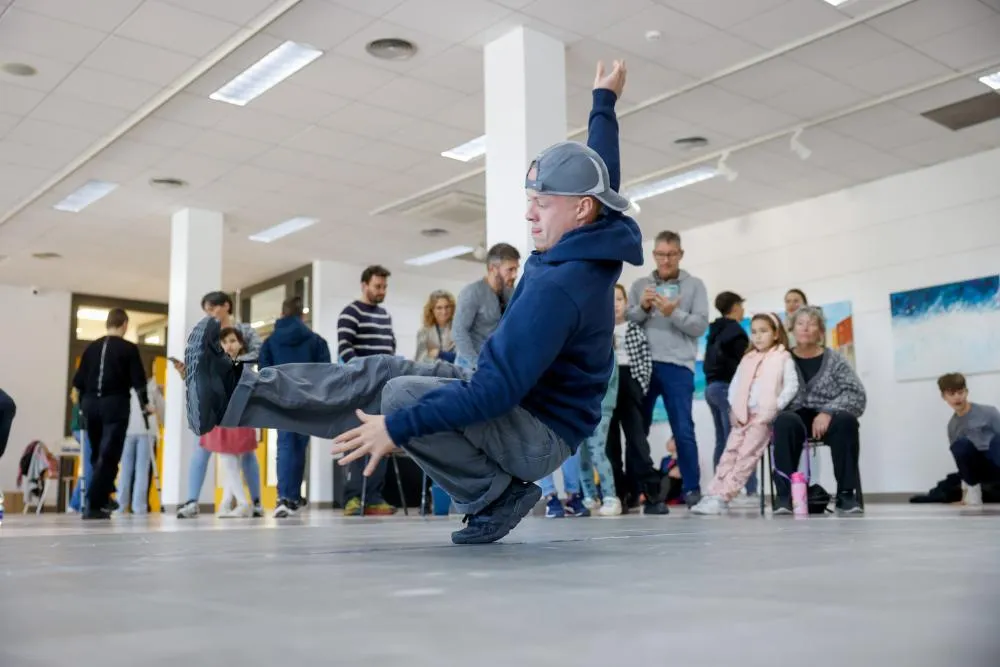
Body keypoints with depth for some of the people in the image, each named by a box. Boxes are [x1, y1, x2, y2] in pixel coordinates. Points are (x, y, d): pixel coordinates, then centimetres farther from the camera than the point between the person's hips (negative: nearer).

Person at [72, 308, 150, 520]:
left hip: (91, 404, 5)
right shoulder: (129, 348, -1)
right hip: (116, 404, -5)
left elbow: (78, 381, 12)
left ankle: (101, 499, 23)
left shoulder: (92, 347, 12)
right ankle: (93, 505, -11)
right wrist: (144, 403, 8)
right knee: (108, 456, -4)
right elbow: (138, 380, -5)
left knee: (97, 454, 17)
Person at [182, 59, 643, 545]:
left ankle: (495, 493, -10)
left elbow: (500, 390, -32)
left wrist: (398, 426, -30)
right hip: (518, 397, 10)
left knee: (404, 395, -26)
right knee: (379, 375, -4)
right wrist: (604, 102, 37)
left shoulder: (559, 288, -29)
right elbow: (598, 173, 21)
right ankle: (232, 394, -10)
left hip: (539, 434, -10)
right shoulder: (593, 242, 0)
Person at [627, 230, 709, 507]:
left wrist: (673, 313, -16)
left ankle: (692, 488, 3)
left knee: (683, 430, -3)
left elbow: (701, 326, -2)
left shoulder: (694, 285, 8)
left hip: (677, 366, -2)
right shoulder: (640, 285, 14)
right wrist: (642, 307, -12)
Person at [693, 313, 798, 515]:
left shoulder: (783, 357, 4)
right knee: (730, 451, -8)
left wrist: (776, 407, -13)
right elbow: (735, 384, 18)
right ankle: (714, 494, -15)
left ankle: (722, 498, -22)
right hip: (743, 415, 5)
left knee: (747, 454, -15)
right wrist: (734, 408, 5)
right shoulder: (748, 358, 20)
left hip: (765, 416, -5)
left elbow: (791, 385, -5)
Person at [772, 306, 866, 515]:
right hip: (795, 419, 0)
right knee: (785, 421, -35)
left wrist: (828, 411, -20)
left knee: (845, 420, -33)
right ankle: (785, 495, -33)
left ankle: (846, 494, -27)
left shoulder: (834, 360, 8)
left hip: (826, 420, 1)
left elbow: (857, 394, -4)